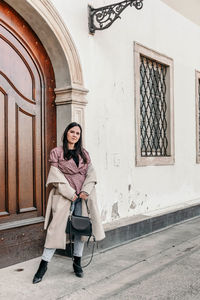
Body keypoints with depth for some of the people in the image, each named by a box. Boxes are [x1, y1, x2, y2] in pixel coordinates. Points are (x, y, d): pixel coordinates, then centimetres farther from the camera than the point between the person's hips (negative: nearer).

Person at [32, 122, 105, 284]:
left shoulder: (84, 153, 13)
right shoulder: (57, 152, 1)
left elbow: (91, 173, 7)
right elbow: (56, 176, -7)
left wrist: (86, 191, -9)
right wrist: (70, 194, -13)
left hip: (82, 196, 4)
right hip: (64, 196, -4)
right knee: (57, 228, -6)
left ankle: (77, 263, 20)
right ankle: (44, 264, 4)